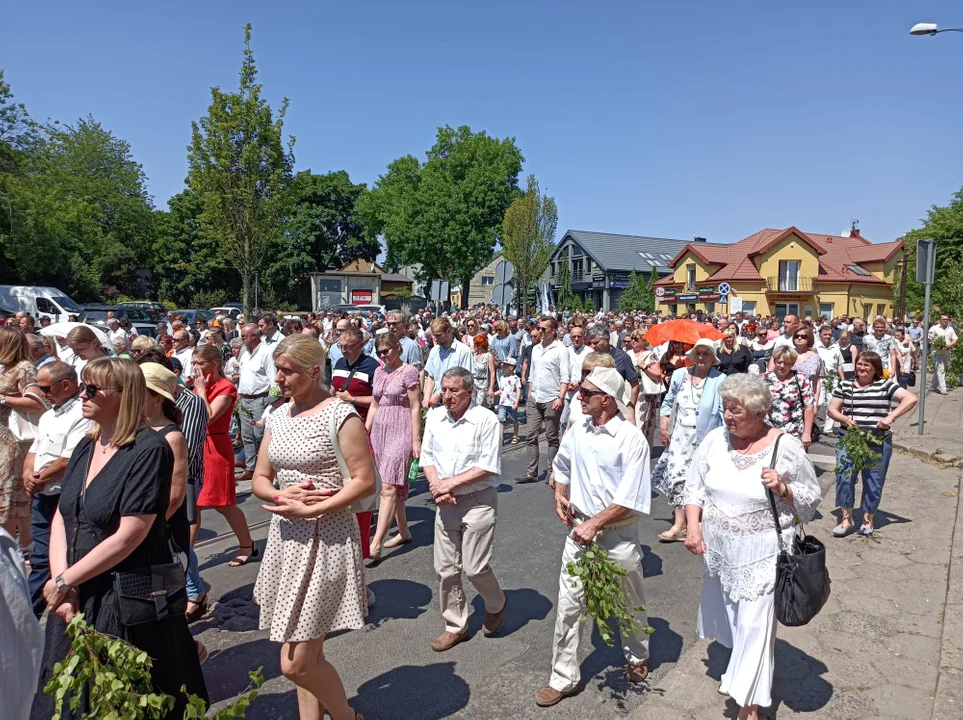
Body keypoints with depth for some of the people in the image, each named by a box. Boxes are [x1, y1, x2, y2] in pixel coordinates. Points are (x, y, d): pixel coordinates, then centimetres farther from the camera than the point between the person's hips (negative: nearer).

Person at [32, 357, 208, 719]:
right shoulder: (86, 447, 6)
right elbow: (61, 517, 4)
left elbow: (129, 536, -21)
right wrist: (60, 582, -8)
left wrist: (64, 581, -13)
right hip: (77, 597, 7)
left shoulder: (149, 450, -18)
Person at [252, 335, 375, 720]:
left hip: (325, 540, -7)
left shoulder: (341, 416, -13)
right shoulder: (278, 416, 8)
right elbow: (259, 479, 11)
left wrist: (310, 510, -20)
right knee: (306, 656, 18)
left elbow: (365, 482, -16)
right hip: (286, 538, 7)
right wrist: (281, 495, -11)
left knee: (295, 664, -2)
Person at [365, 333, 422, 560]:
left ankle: (376, 543, -12)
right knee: (395, 486, 12)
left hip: (400, 432, -7)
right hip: (380, 430, 7)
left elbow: (415, 408, -9)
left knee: (389, 487, -11)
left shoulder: (409, 372, -7)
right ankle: (404, 531, 24)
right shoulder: (379, 372, 13)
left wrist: (416, 440, -12)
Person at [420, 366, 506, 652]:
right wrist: (437, 487, -9)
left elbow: (489, 467, -15)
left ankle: (496, 605, 32)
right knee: (446, 569, 10)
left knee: (475, 567, -1)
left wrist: (451, 483, -16)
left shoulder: (486, 419, -13)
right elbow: (427, 457, 8)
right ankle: (455, 626, 28)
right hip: (446, 502, 5)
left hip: (479, 500, -5)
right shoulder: (434, 417, 4)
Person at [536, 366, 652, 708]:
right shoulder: (577, 430, -1)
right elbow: (562, 465, 20)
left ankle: (637, 659, 46)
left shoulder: (632, 439, -18)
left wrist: (594, 525, -20)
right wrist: (560, 495, 8)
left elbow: (630, 500, -20)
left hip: (619, 534, -4)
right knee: (568, 604, 6)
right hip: (579, 529, 4)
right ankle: (563, 678, 22)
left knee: (630, 604, 19)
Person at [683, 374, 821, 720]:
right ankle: (738, 669, 50)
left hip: (761, 555, -4)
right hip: (718, 549, 4)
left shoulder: (786, 447, -14)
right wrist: (693, 526, -7)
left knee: (754, 626, 1)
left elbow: (812, 497, -4)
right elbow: (695, 487, 3)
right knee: (728, 617, 22)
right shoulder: (715, 439, -6)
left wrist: (783, 489, -23)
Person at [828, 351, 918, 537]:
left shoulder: (885, 385, -1)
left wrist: (891, 417, -19)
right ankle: (847, 518, 7)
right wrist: (844, 418, -14)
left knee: (873, 483, 7)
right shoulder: (844, 385, 7)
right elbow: (832, 409, 7)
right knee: (844, 478, -6)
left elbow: (912, 398, -10)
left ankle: (868, 520, 24)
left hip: (878, 443, -1)